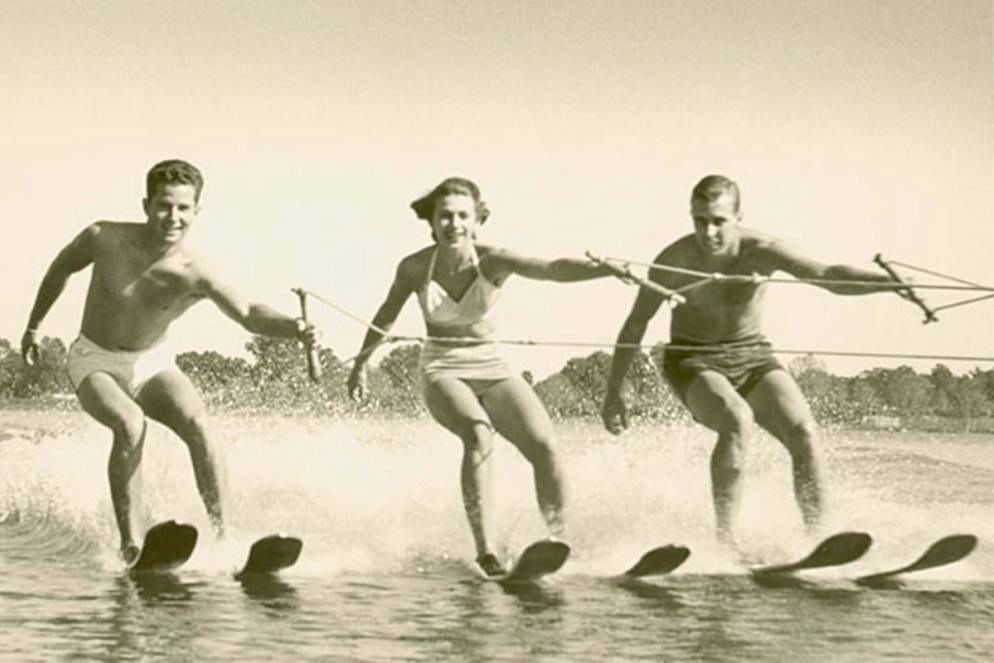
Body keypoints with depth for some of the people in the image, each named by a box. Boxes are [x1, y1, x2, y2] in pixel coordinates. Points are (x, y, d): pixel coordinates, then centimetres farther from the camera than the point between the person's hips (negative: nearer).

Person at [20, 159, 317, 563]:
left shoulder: (194, 275, -22)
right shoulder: (104, 239, -17)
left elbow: (249, 316, -27)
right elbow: (62, 268, 3)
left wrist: (294, 329, -47)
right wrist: (34, 326, 13)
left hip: (153, 364, 1)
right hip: (94, 363, 0)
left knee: (197, 424, -29)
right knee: (130, 425, -32)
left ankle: (222, 533, -24)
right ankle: (128, 540, -26)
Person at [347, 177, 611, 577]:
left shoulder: (492, 261, -13)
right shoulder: (414, 268, -9)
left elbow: (552, 269, -30)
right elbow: (386, 316, 11)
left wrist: (604, 269, -47)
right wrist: (361, 363, 22)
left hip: (492, 368, 1)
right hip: (442, 372, -1)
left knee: (544, 445, -20)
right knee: (479, 434, -33)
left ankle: (559, 540, -3)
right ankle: (484, 551, -31)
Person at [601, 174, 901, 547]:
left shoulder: (759, 252, -17)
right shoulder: (673, 261, -16)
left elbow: (828, 275, -31)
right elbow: (636, 323, -2)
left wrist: (888, 282, -49)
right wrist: (613, 393, 1)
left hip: (752, 356, 2)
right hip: (694, 362, -2)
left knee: (803, 431, -21)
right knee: (737, 421, -33)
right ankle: (725, 537, -27)